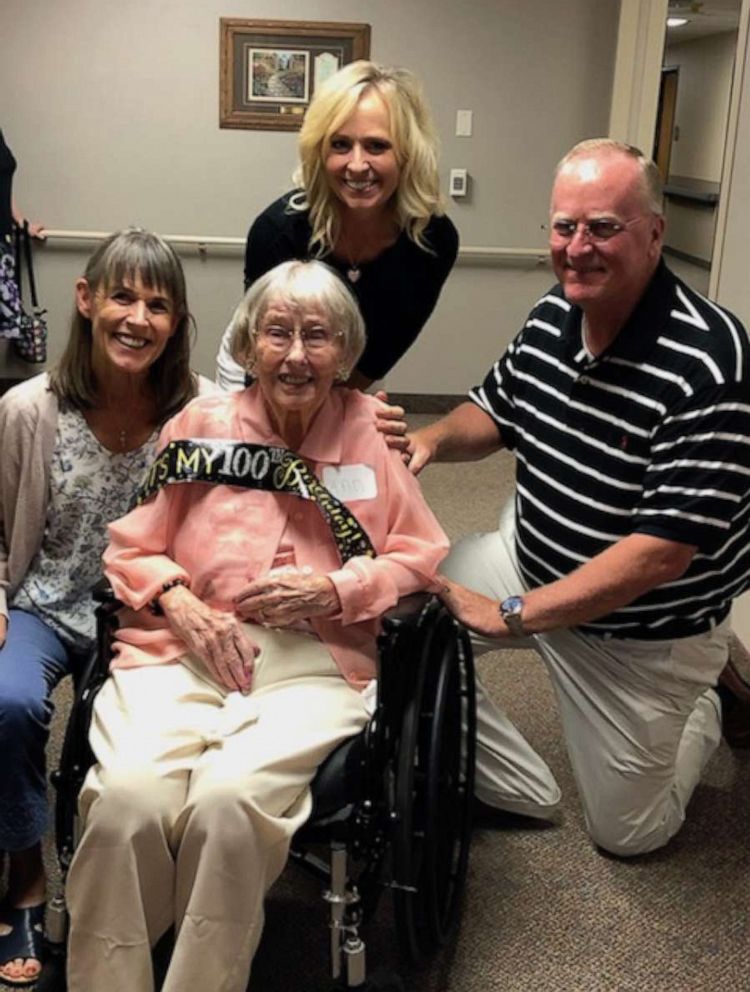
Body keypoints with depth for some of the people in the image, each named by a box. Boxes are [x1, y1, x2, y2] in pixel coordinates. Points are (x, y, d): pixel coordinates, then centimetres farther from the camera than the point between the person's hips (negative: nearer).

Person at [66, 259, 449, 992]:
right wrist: (177, 602, -5)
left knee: (228, 800, -31)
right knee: (127, 797, -28)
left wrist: (334, 589, -6)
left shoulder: (372, 431, 9)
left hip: (313, 663, -1)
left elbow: (422, 558, 10)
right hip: (182, 651, 2)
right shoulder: (201, 423, 12)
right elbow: (131, 548, 15)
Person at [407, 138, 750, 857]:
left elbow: (662, 550, -31)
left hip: (641, 631, -5)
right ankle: (520, 788, 10)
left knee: (628, 833, 8)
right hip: (529, 558, 6)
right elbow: (496, 411, 10)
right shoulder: (551, 316, -8)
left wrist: (510, 614, -30)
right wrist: (430, 439, -13)